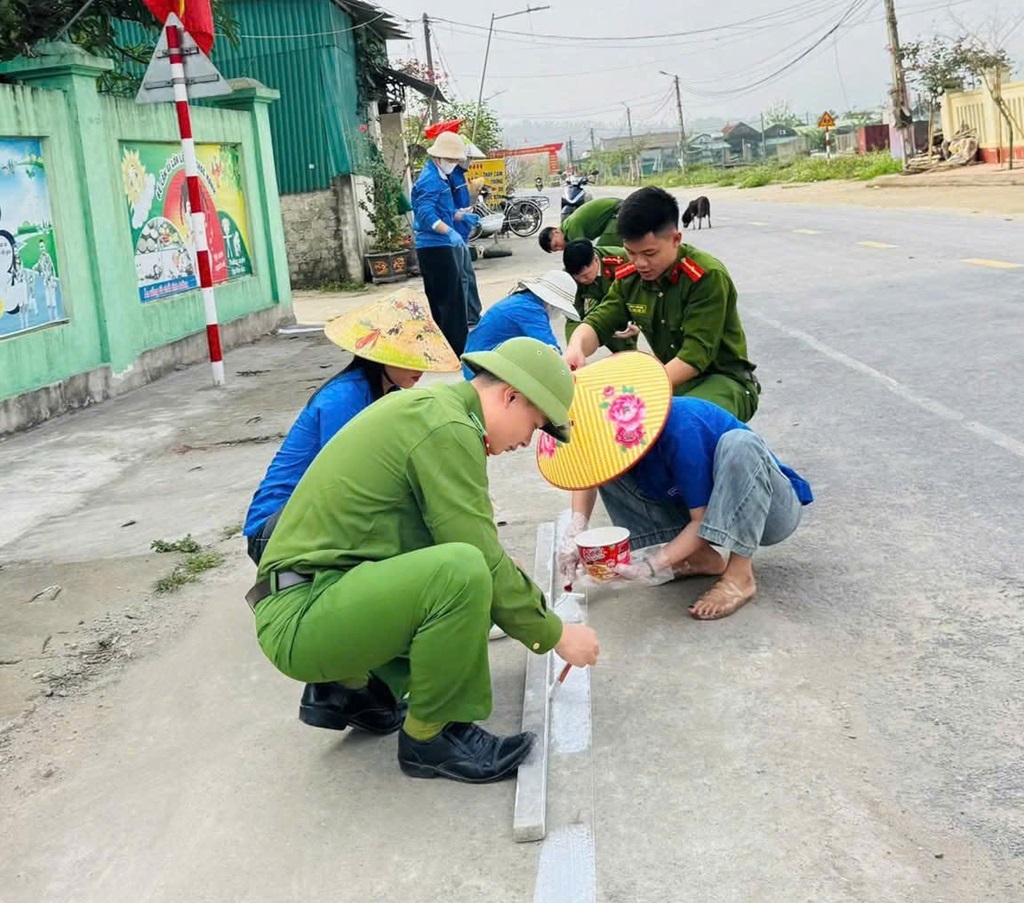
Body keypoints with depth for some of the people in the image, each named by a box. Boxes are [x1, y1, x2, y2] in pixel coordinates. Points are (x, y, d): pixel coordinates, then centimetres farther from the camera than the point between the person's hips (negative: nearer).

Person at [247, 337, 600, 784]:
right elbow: (483, 560, -17)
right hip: (301, 619, -10)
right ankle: (428, 739, -8)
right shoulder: (447, 428, -16)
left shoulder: (430, 406, 15)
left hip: (305, 597, 10)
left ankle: (353, 685, 16)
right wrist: (553, 634, -4)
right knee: (461, 569, -30)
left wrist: (539, 609, 23)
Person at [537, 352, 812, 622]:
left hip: (769, 508, -7)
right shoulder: (617, 432, -14)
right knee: (610, 470, -6)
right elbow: (587, 476, 4)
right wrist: (576, 527, -13)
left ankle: (739, 575, -28)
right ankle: (700, 557, -4)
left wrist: (655, 563, -35)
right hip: (703, 506, 7)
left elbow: (704, 520, -28)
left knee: (739, 443, -38)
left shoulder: (681, 431, -34)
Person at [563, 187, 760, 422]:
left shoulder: (708, 277, -21)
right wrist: (576, 349, -24)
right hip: (670, 377, 7)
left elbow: (696, 354, -26)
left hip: (724, 381, -7)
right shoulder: (629, 278, -1)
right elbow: (598, 323, 1)